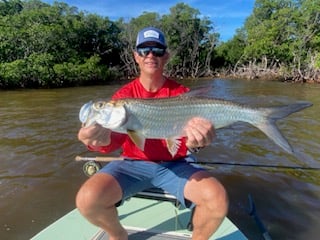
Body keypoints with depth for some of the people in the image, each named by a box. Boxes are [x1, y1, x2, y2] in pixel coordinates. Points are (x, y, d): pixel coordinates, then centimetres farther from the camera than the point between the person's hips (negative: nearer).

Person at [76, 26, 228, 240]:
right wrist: (102, 138, -38)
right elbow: (117, 138, -13)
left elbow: (189, 134, -11)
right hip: (133, 164, 1)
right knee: (88, 199, -23)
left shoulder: (181, 93, -2)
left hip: (173, 165, 0)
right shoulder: (124, 95, -1)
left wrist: (196, 139, -36)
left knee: (218, 198, -24)